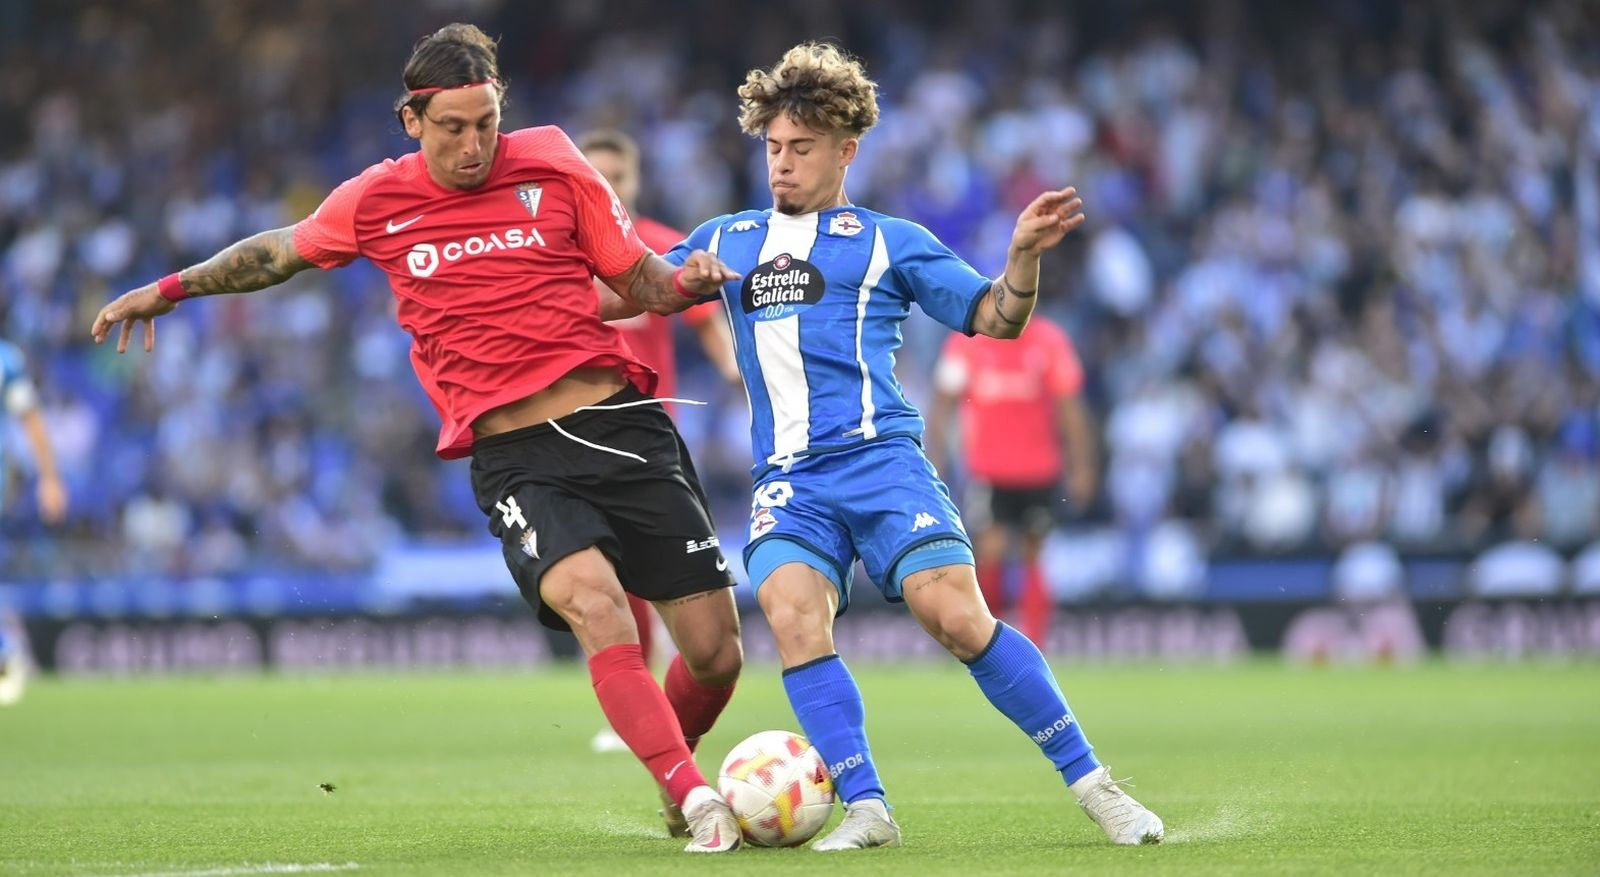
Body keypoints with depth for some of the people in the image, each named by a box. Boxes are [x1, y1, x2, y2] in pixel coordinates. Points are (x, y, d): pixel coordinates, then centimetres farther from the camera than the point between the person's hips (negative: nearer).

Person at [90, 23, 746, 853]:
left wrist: (688, 280, -10)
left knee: (716, 652, -1)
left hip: (620, 421, 1)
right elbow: (281, 250, 25)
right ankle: (696, 802, -31)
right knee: (592, 600, -30)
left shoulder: (552, 164, 3)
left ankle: (673, 756, 31)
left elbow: (640, 282, 11)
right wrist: (173, 287, 25)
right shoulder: (375, 201, 5)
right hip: (515, 460, -1)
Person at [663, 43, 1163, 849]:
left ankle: (1091, 784, -10)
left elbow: (995, 317, 11)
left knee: (957, 615, -20)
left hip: (880, 458, -3)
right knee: (792, 613, -26)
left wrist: (1024, 255, -8)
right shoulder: (724, 241, 22)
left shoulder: (888, 242, 13)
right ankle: (865, 811, -21)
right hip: (787, 480, 3)